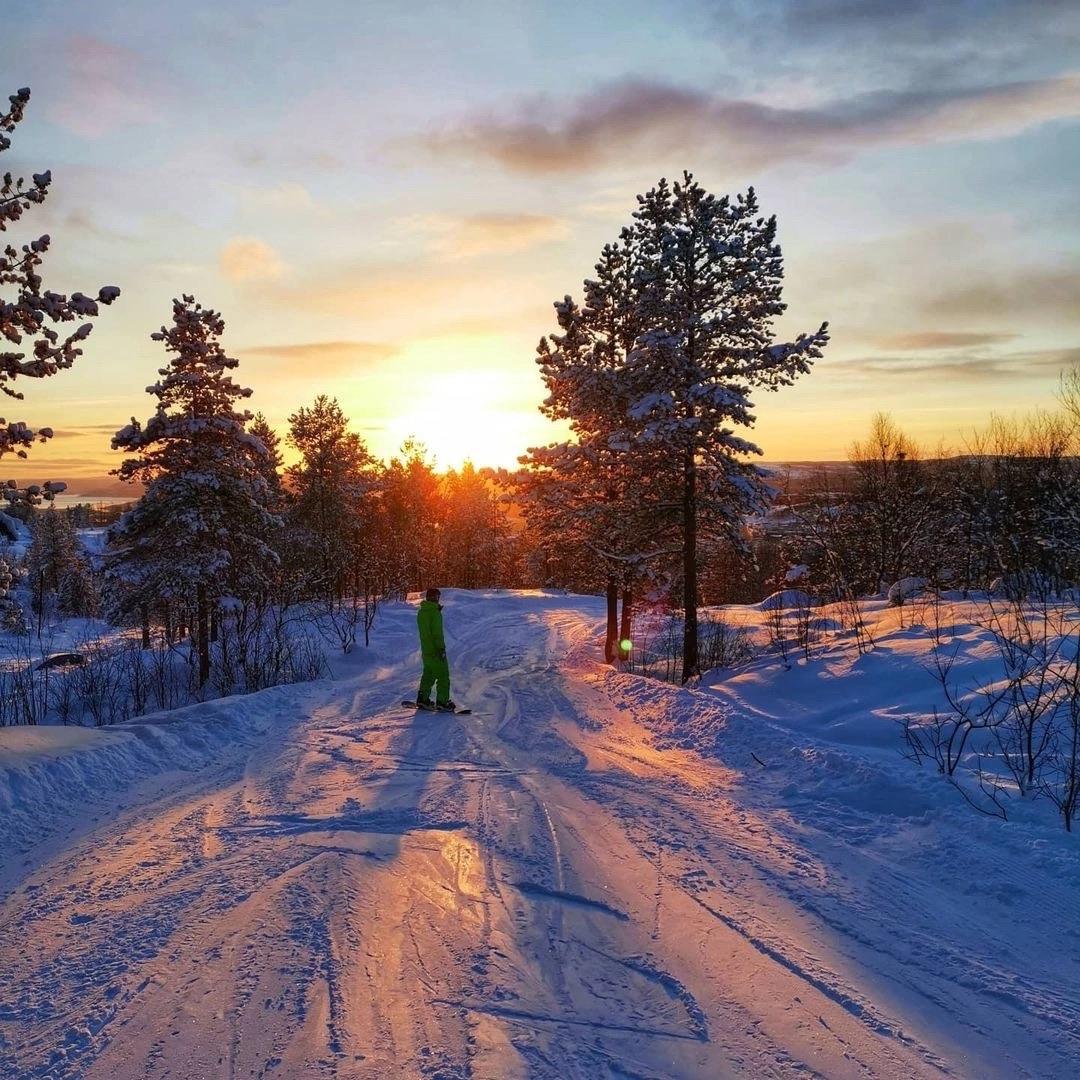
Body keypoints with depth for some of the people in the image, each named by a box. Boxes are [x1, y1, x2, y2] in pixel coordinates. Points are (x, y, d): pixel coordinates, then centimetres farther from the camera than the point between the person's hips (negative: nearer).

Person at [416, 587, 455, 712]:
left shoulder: (421, 612, 10)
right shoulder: (434, 612, -17)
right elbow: (437, 632, -21)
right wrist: (441, 648, -19)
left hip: (425, 649, 9)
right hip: (435, 649, -9)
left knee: (428, 675, 19)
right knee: (443, 676, -2)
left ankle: (422, 699, 21)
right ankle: (442, 702, -4)